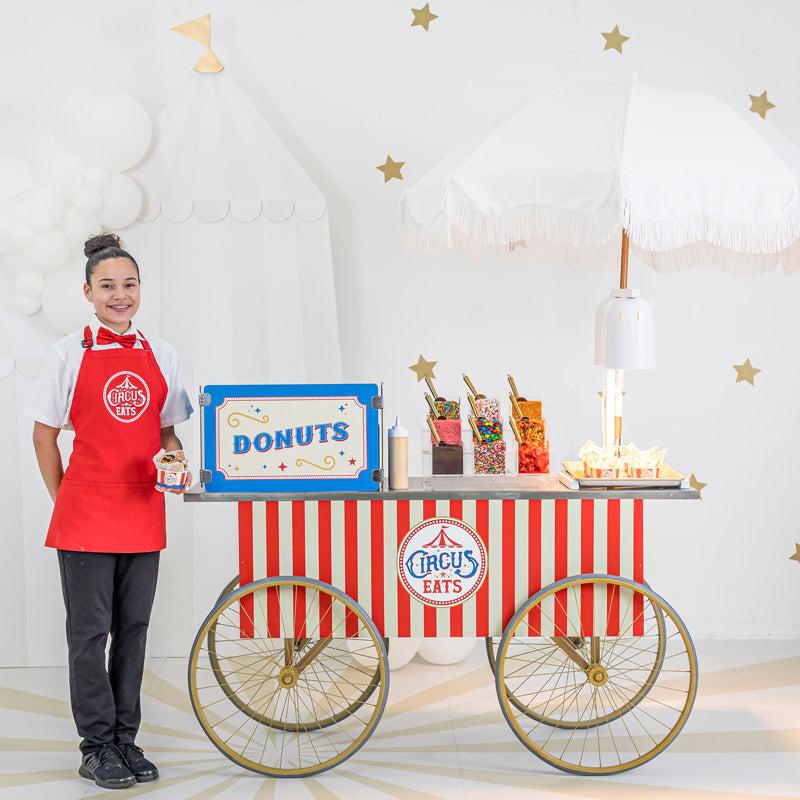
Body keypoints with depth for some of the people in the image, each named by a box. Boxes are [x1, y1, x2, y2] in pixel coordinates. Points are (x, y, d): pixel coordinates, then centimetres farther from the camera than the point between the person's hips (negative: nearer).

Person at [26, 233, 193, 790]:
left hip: (143, 512, 4)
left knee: (133, 629, 10)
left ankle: (126, 741, 22)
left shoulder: (162, 356, 7)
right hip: (86, 514, -3)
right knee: (90, 630, 2)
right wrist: (65, 502, 0)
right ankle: (97, 748, 12)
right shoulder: (70, 354, -2)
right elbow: (44, 436, 2)